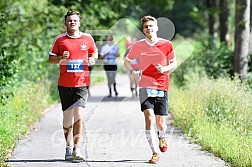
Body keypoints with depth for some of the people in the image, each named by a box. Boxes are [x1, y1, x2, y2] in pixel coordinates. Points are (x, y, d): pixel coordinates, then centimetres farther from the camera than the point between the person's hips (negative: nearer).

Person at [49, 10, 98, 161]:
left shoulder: (88, 38, 6)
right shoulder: (60, 40, 5)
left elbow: (95, 52, 21)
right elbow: (51, 58, 9)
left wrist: (92, 59, -1)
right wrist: (61, 58, -11)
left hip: (82, 83, -1)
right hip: (64, 84, 1)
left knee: (79, 115, -14)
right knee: (67, 117, 7)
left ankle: (77, 149, -16)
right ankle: (69, 148, 19)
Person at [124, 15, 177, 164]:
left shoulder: (167, 45, 0)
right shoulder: (138, 46, 1)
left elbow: (174, 63, 10)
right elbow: (127, 61, 14)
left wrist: (165, 69, -11)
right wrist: (132, 71, -6)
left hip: (162, 88, 1)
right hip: (145, 87, 0)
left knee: (160, 123, 2)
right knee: (149, 117, -18)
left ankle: (162, 137, 39)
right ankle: (155, 153, -12)